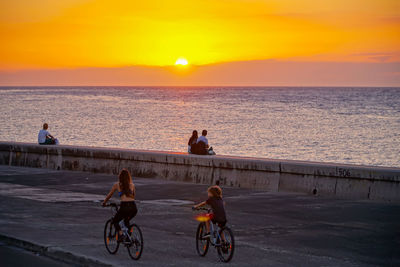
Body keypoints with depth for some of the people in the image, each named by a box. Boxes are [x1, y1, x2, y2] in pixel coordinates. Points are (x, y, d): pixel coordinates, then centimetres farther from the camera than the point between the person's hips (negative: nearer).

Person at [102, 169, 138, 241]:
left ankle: (120, 234, -4)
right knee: (126, 221, 32)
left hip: (124, 206, -4)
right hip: (133, 207, 4)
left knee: (115, 221, 20)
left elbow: (109, 195, 23)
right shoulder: (132, 185, 18)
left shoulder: (117, 185, 11)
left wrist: (104, 203, 39)